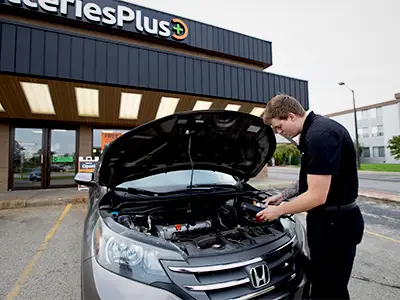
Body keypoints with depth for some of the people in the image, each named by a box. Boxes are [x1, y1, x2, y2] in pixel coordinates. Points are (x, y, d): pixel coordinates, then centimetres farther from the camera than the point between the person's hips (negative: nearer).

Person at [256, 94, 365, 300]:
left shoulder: (320, 135, -25)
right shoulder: (315, 131, 9)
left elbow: (317, 196, -26)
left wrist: (278, 211, -13)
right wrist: (283, 195, 13)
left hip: (335, 223, -10)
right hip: (329, 220, 10)